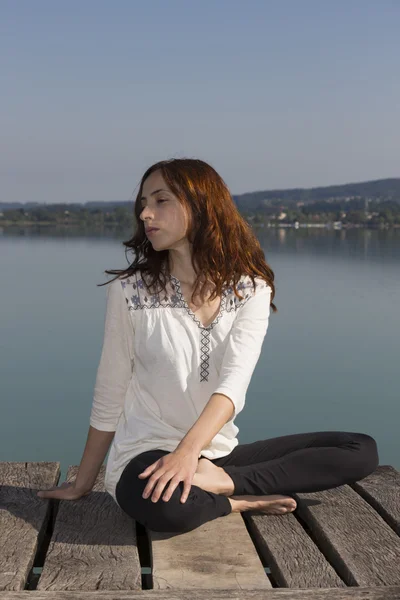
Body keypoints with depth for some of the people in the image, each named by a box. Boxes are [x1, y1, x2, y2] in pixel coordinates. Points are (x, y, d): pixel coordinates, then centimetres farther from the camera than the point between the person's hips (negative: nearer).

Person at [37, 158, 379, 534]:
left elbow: (234, 382, -15)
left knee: (362, 450, -9)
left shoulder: (251, 290, -1)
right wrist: (82, 483, 7)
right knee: (165, 505, -41)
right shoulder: (130, 291, -5)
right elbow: (109, 395, 2)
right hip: (146, 455, -3)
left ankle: (221, 481, -18)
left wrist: (189, 450, -32)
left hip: (217, 452, 4)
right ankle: (242, 500, -11)